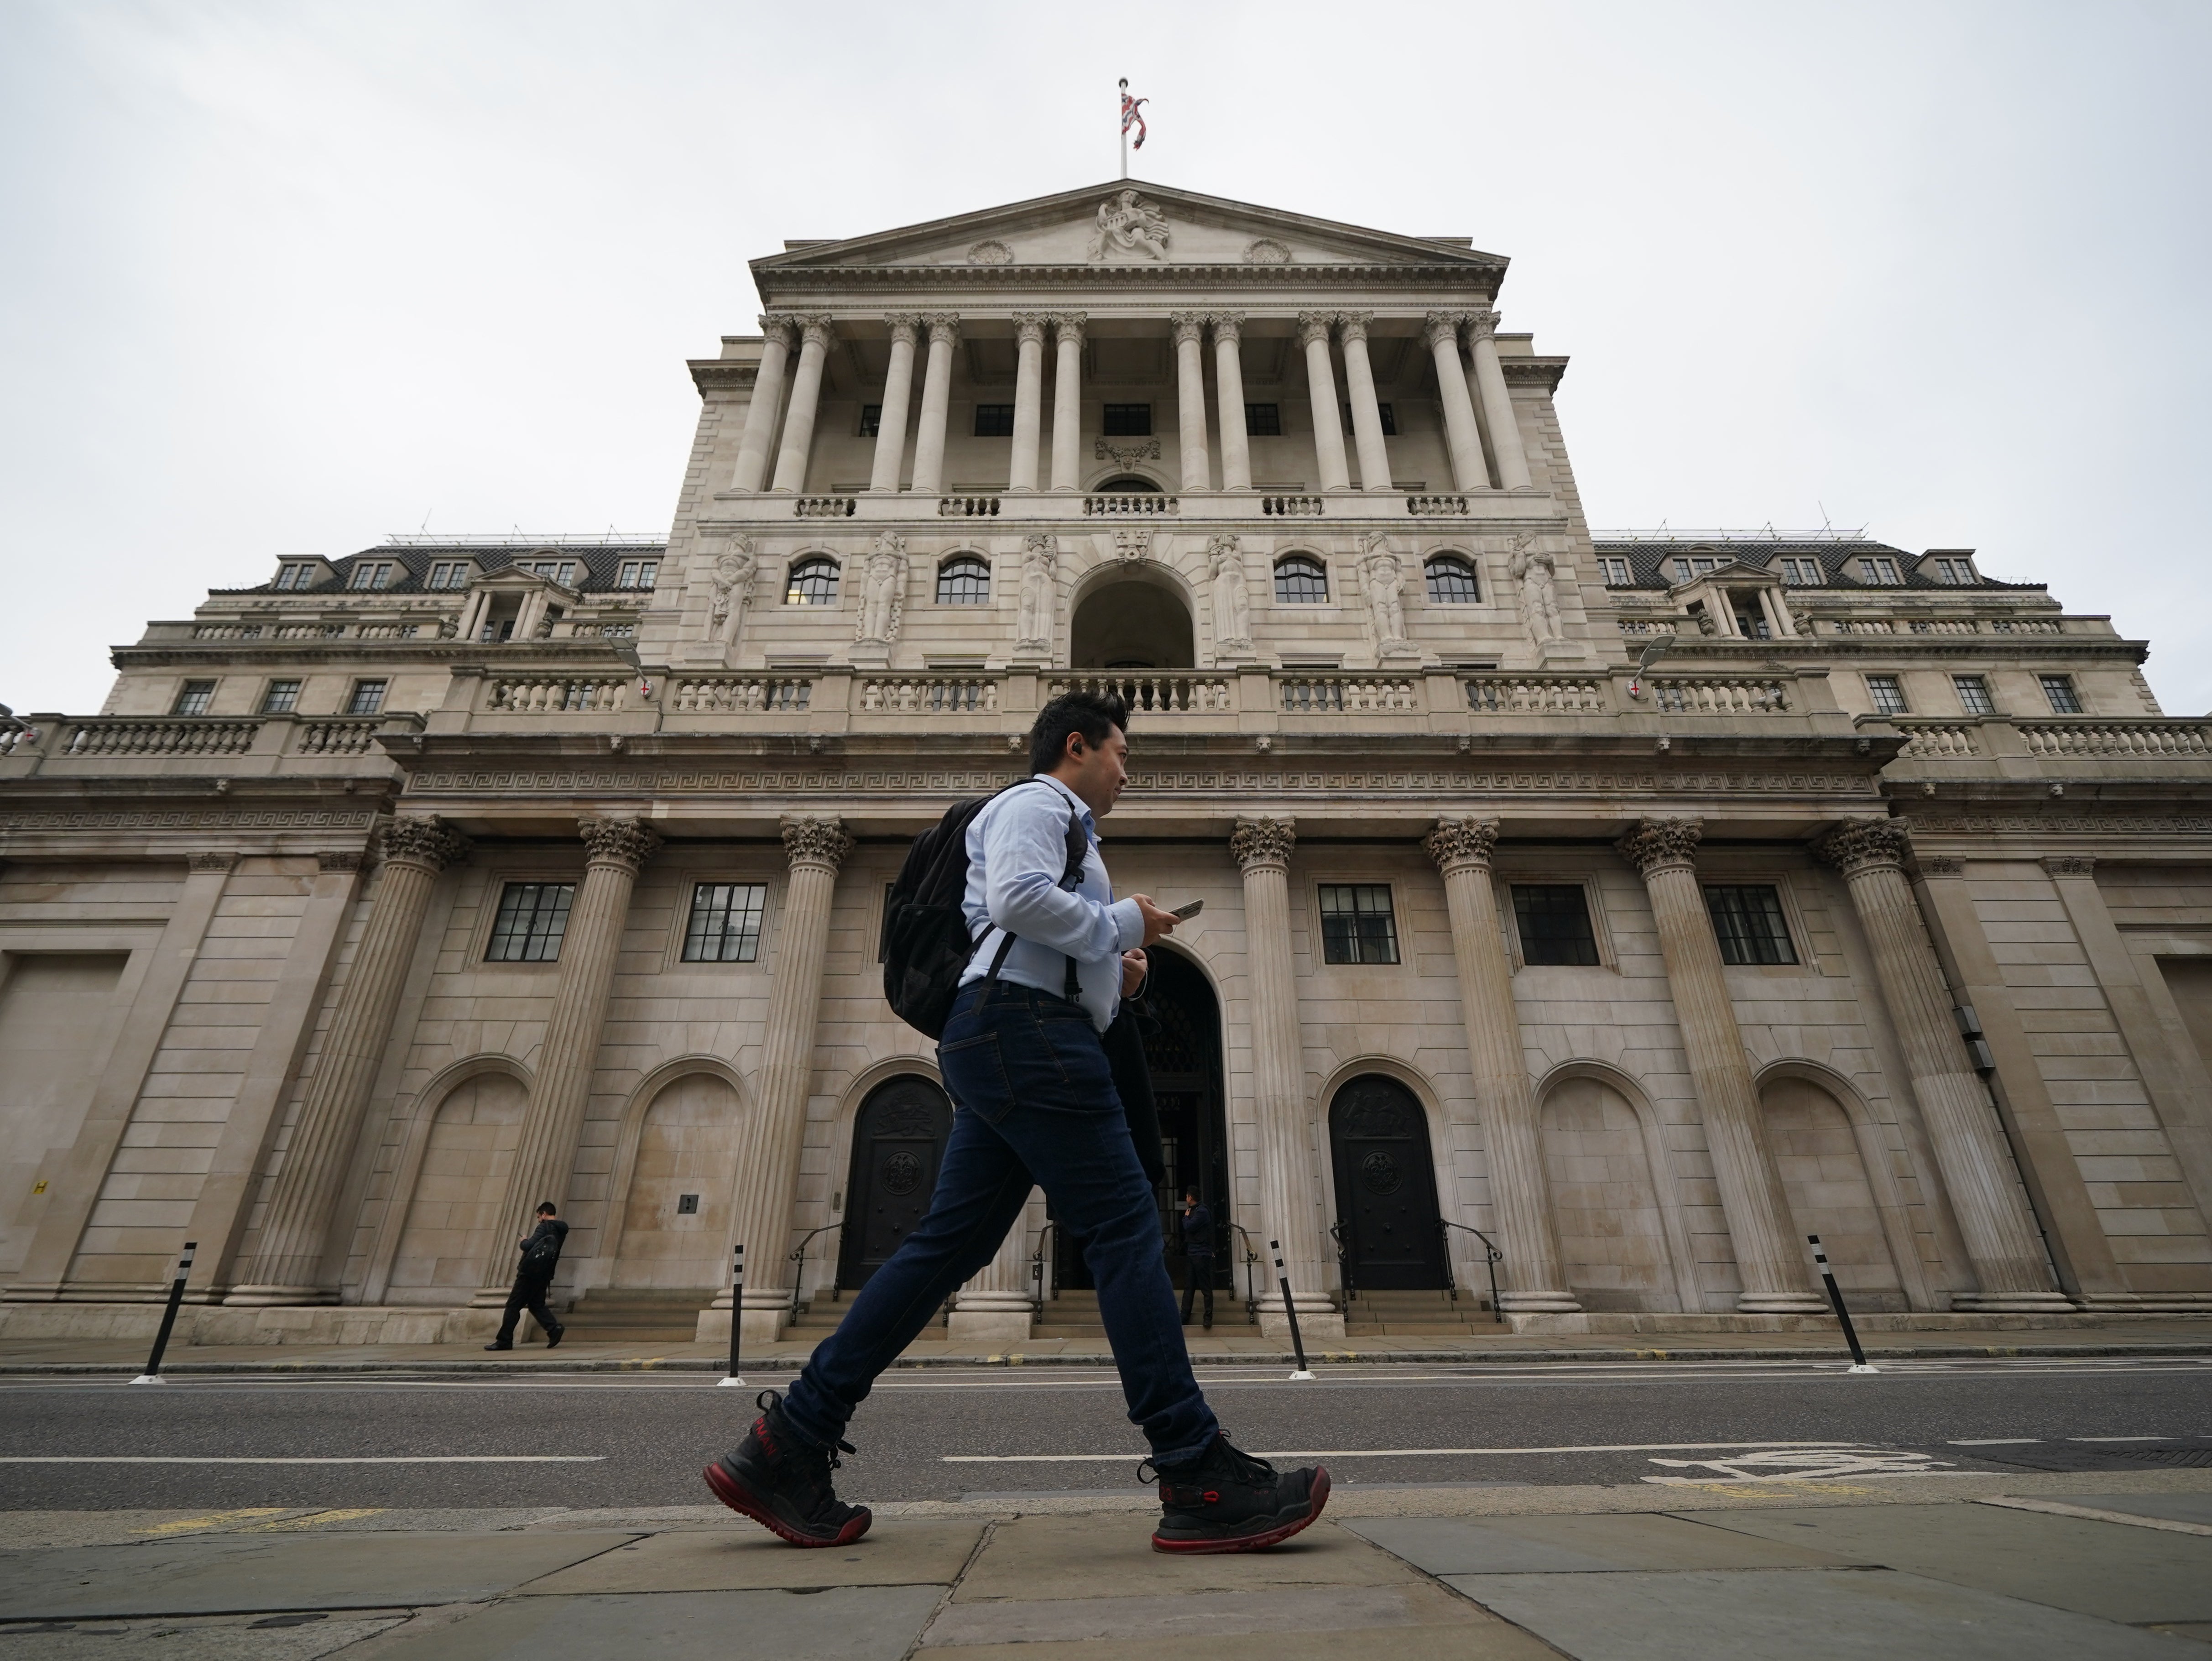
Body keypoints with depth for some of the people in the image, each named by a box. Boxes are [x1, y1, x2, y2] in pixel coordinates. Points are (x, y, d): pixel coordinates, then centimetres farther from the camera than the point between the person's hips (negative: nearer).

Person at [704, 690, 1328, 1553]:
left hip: (1001, 1049, 11)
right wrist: (1121, 922, -7)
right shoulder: (1035, 802, 2)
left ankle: (787, 1447, 8)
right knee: (1126, 1231, -11)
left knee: (948, 1244, 5)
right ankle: (1199, 1481, -7)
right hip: (1026, 1033, -11)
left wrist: (1112, 973, 15)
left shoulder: (1061, 829, 33)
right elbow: (1017, 898, -19)